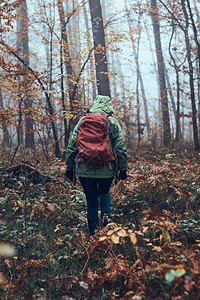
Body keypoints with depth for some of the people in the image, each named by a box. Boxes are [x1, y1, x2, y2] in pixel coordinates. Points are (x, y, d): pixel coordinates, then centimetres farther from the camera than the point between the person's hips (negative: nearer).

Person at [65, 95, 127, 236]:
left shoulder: (82, 121, 7)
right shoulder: (112, 122, 2)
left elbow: (72, 147, 7)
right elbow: (121, 148, -1)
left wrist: (69, 168, 14)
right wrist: (123, 169, 5)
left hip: (85, 170, 1)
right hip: (107, 169, 0)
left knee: (91, 203, 11)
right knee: (104, 192, 28)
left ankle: (94, 235, 15)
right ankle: (106, 214, 4)